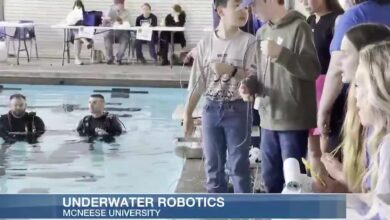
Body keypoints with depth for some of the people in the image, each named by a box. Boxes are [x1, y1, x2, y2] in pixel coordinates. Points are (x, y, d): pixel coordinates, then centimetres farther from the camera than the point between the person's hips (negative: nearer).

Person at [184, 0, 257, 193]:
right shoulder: (207, 42, 1)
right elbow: (197, 82, 6)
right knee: (213, 165, 11)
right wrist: (187, 114, 6)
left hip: (238, 109, -3)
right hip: (211, 109, 3)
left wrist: (232, 71, -24)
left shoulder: (249, 42, -7)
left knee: (238, 166, 3)